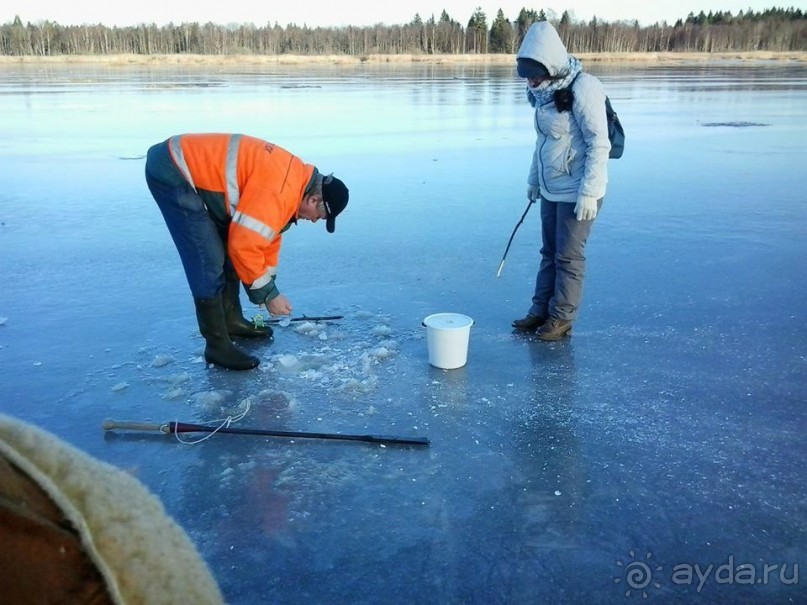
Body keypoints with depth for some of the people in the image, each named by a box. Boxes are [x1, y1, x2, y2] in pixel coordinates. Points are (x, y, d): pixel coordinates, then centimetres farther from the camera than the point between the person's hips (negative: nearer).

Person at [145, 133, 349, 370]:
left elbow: (267, 234, 18)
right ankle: (217, 345, 1)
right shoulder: (279, 191, -25)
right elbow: (244, 246, -24)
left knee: (228, 251, 15)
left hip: (193, 169, 10)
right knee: (209, 264, -10)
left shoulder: (293, 181, 7)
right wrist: (268, 294, -11)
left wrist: (268, 288, 20)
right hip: (171, 173, -10)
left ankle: (231, 320, 29)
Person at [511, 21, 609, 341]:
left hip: (577, 193, -8)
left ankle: (562, 318, 14)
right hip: (551, 189, 8)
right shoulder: (544, 91, 6)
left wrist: (588, 192, -23)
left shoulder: (582, 89, -19)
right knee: (549, 252, 14)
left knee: (568, 256, 2)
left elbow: (599, 144, -20)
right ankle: (540, 310, 24)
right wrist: (534, 179, 19)